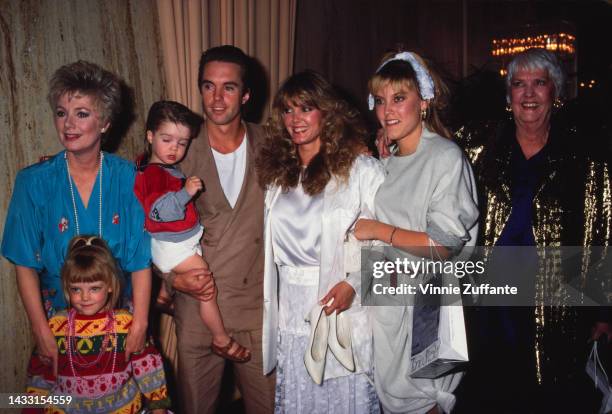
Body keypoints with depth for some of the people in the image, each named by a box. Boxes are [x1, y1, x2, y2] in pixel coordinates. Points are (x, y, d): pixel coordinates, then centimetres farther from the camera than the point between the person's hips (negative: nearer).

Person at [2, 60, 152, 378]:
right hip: (58, 315, 0)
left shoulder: (127, 178, -10)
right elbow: (25, 265, -7)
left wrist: (139, 325, -15)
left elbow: (141, 259, -10)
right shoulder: (34, 182, -9)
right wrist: (42, 334, -11)